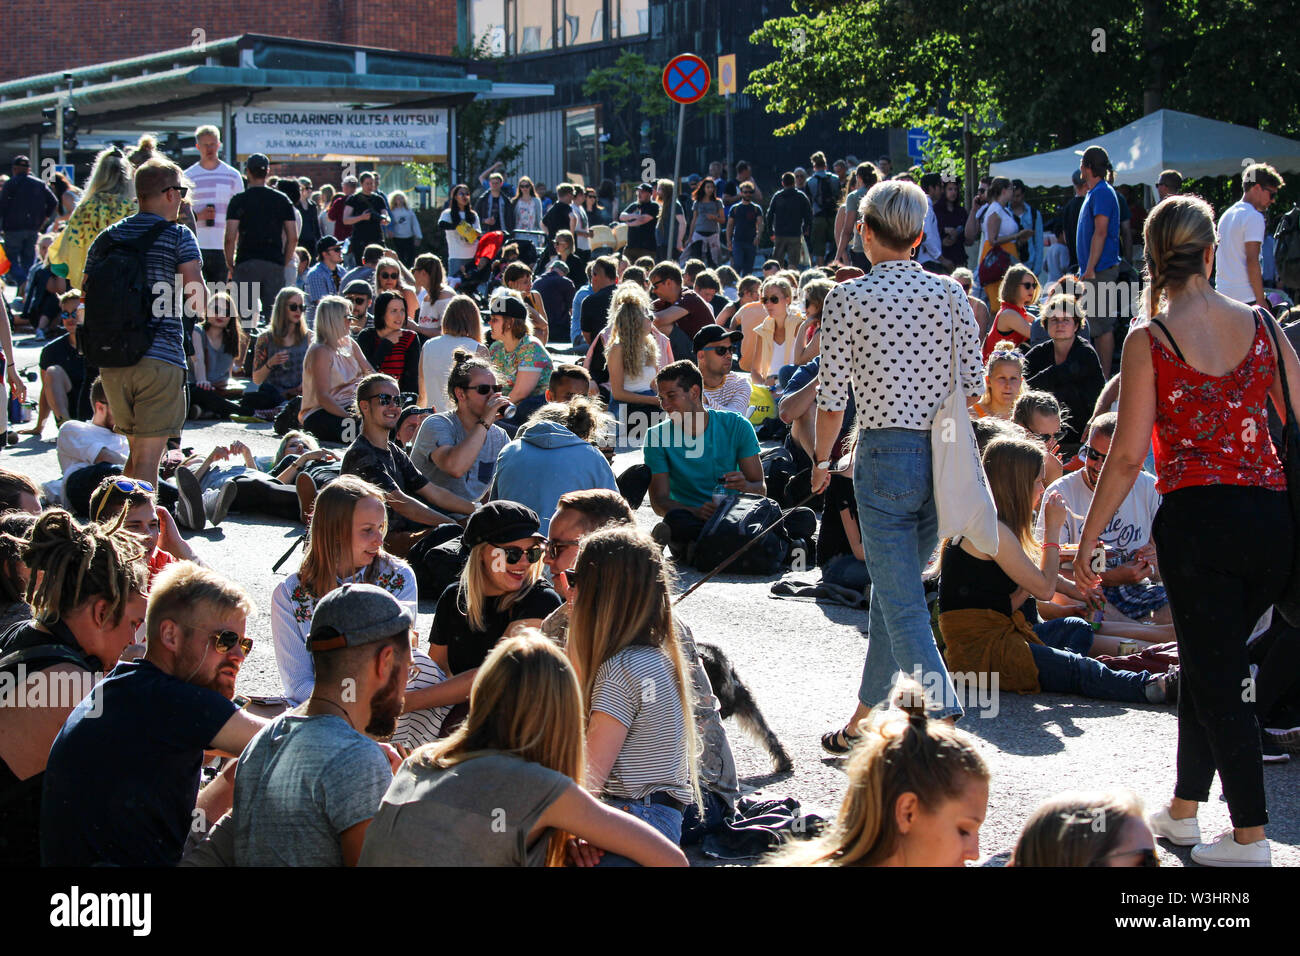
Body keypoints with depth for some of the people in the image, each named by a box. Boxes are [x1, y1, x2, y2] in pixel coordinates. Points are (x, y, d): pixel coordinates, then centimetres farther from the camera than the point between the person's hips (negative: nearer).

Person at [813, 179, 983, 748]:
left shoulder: (847, 298, -6)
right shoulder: (950, 293, 4)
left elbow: (832, 400, -6)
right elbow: (975, 390, 3)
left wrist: (821, 460, 10)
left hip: (884, 456, -5)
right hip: (944, 459, 5)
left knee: (904, 607, -3)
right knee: (891, 590, 19)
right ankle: (862, 723, 30)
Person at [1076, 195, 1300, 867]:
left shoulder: (1149, 339, -5)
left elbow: (1127, 456, -6)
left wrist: (1089, 537, 2)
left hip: (1197, 516, -5)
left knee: (1215, 675, 4)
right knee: (1209, 664, 19)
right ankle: (1182, 810, 31)